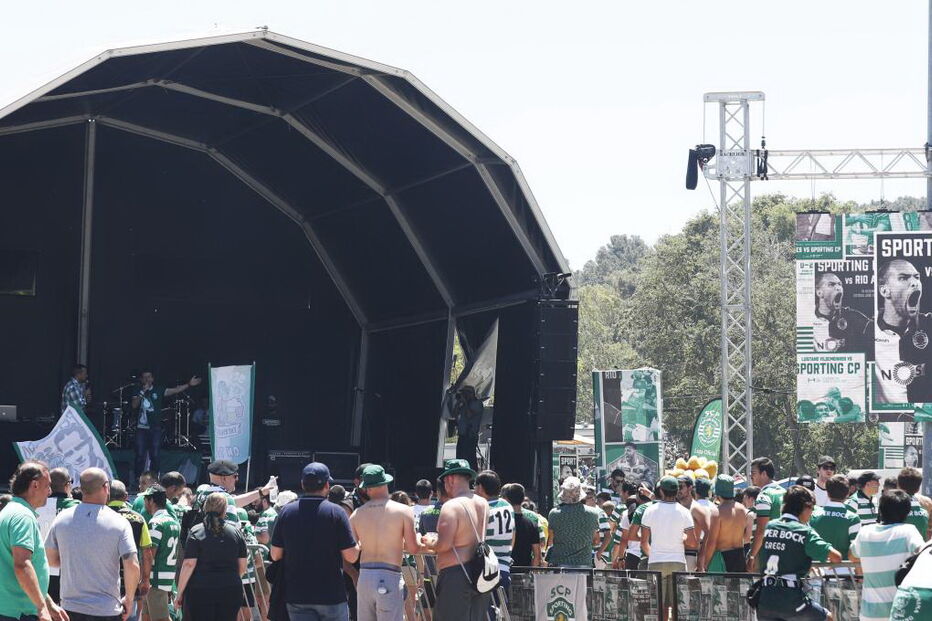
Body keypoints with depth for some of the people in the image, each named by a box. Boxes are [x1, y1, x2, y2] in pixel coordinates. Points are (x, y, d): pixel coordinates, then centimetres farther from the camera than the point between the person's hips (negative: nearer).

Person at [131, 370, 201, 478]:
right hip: (142, 428, 0)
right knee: (140, 456, -5)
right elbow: (134, 405, -8)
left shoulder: (158, 391, 8)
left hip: (155, 429, 0)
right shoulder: (138, 391, 6)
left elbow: (175, 390, 3)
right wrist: (143, 392, -14)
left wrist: (189, 384, -6)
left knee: (154, 456, -3)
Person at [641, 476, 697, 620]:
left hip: (656, 562, 0)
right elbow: (694, 543, -5)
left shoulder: (650, 511, -1)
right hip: (678, 561, 0)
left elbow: (644, 542, 2)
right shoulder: (684, 512, -2)